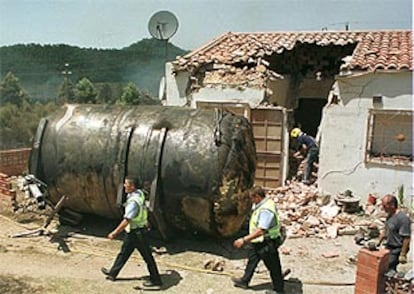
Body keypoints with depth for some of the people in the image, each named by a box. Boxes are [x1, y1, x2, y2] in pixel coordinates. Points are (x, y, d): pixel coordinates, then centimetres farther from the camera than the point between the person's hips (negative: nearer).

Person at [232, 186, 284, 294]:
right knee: (252, 260, 22)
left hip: (266, 243, -10)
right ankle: (244, 281, 39)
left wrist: (244, 240, -33)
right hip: (258, 242, 10)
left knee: (273, 266, 7)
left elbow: (260, 231, -35)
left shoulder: (266, 210, -31)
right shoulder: (263, 204, 1)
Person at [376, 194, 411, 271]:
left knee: (389, 269, -12)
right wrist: (379, 241, 17)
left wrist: (403, 254, -21)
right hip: (388, 247, 9)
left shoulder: (403, 218, -23)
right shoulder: (389, 215, 6)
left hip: (397, 250, -9)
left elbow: (406, 238, -22)